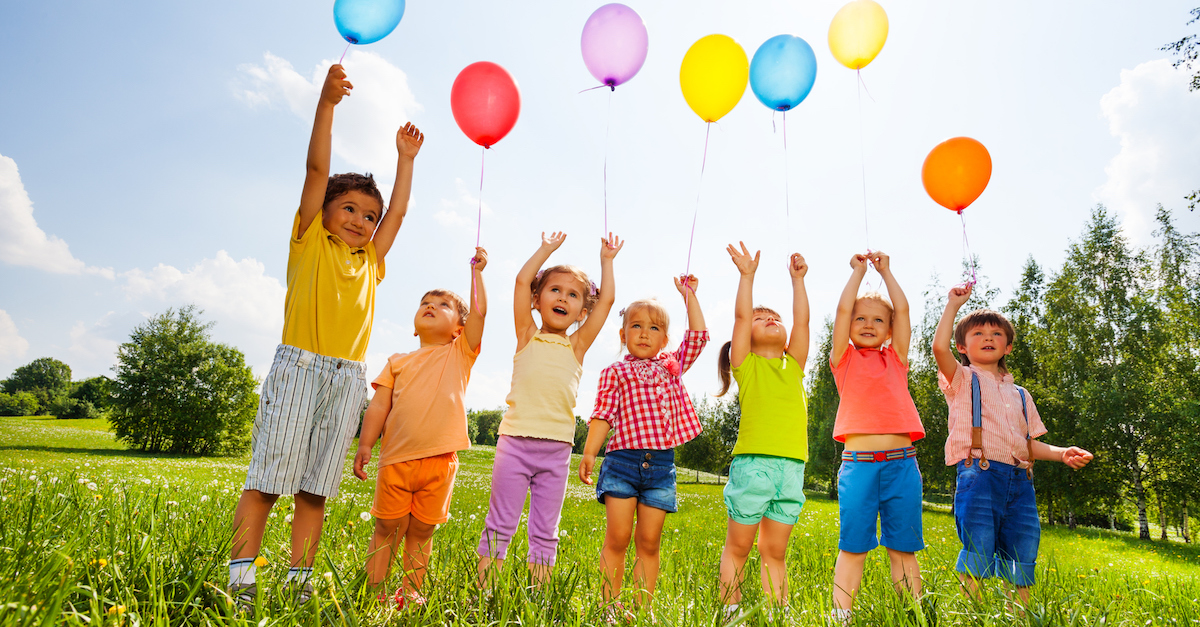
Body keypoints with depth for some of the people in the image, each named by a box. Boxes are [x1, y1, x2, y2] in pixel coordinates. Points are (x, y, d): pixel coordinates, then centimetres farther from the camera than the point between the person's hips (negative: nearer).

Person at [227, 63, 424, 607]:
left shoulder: (370, 262, 19)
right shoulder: (309, 240, 9)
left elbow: (398, 212, 25)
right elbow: (317, 168, 1)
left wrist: (405, 159, 27)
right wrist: (326, 103, -5)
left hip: (348, 377, 4)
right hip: (299, 365, -4)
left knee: (315, 488, 6)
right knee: (268, 476, -3)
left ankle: (299, 582, 11)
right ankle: (240, 580, 3)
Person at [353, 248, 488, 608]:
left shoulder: (460, 354, 9)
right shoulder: (398, 362, 13)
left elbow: (479, 311, -1)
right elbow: (378, 407, 8)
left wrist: (476, 271, 4)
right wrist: (365, 445, -3)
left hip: (440, 460, -1)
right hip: (396, 459, 1)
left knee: (422, 531, 11)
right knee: (388, 529, 7)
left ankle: (410, 592, 24)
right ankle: (373, 590, 18)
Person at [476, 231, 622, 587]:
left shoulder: (578, 346, 12)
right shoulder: (527, 337, 9)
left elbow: (607, 300, 10)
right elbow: (522, 280, 3)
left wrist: (607, 260, 19)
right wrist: (547, 249, 13)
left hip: (557, 449, 2)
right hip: (516, 442, -2)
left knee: (545, 530, 9)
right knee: (500, 524, 4)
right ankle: (483, 590, 13)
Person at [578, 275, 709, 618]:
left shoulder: (672, 365, 18)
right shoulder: (615, 372, 7)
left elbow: (698, 335, 18)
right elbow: (603, 415, -1)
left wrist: (690, 296, 22)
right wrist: (589, 453, -11)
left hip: (661, 463, 3)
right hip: (623, 458, -2)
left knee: (648, 542, 6)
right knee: (617, 538, -1)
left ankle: (643, 607, 14)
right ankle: (610, 606, 9)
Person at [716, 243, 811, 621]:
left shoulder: (794, 367, 18)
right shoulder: (746, 365, 8)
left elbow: (802, 321, 13)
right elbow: (740, 315, 1)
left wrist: (797, 280, 16)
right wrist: (747, 274, 5)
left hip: (792, 465, 3)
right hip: (752, 462, -3)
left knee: (775, 551, 11)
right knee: (738, 547, 5)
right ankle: (731, 612, 14)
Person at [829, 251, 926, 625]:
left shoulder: (896, 359, 16)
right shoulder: (844, 359, 9)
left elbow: (903, 309, 12)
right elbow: (842, 309, 2)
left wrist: (885, 271, 19)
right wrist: (859, 270, 13)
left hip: (902, 463, 2)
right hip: (858, 463, -2)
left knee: (904, 548, 8)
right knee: (853, 547, 2)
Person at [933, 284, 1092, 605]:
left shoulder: (1020, 394, 25)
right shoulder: (963, 380, 9)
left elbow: (1031, 444, 23)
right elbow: (939, 347, -12)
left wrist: (1062, 453, 3)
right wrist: (954, 304, -3)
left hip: (1019, 480, 5)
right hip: (979, 473, -5)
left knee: (1021, 564, 4)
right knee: (977, 558, -10)